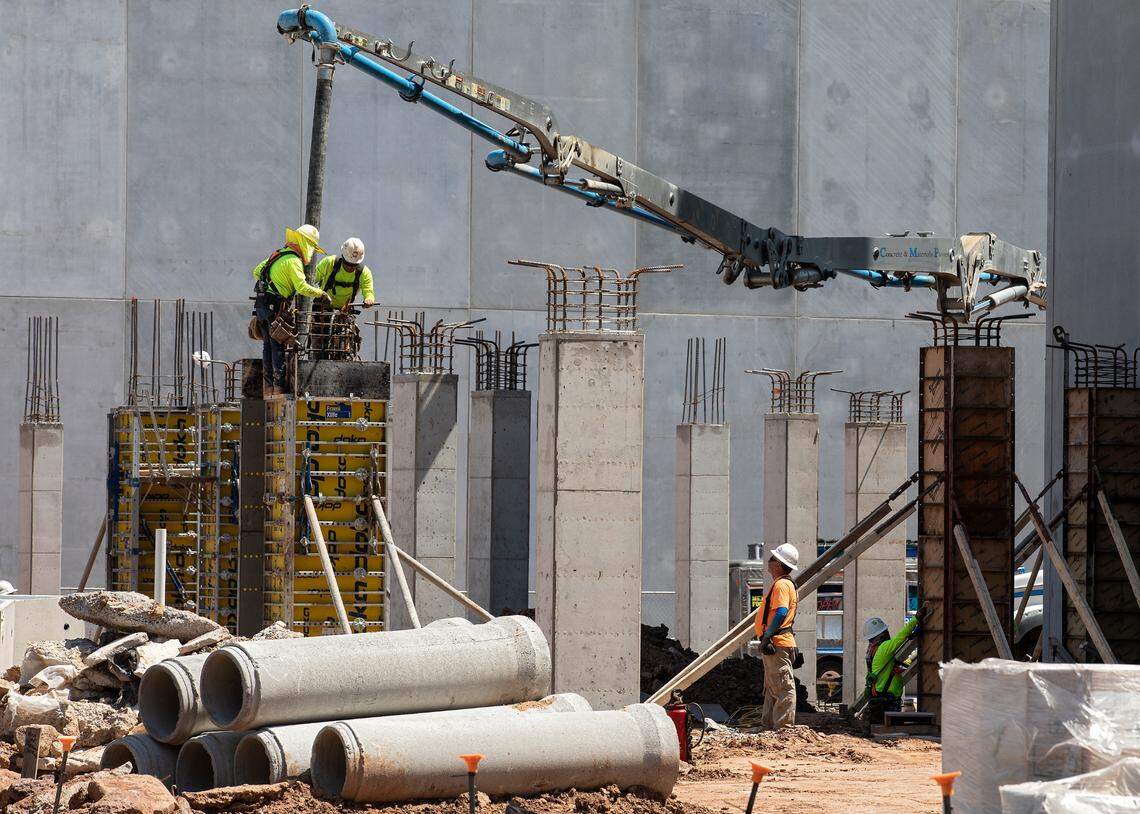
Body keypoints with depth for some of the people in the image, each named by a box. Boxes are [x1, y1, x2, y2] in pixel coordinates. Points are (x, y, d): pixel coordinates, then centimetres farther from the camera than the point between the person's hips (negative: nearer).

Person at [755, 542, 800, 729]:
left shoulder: (781, 584, -14)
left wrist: (767, 636, -27)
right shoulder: (782, 583, 19)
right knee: (772, 688, 16)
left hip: (777, 644, -11)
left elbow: (781, 612, -28)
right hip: (776, 644, 11)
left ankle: (784, 727, -11)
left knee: (783, 688, -10)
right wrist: (768, 638, 22)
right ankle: (769, 725, 22)